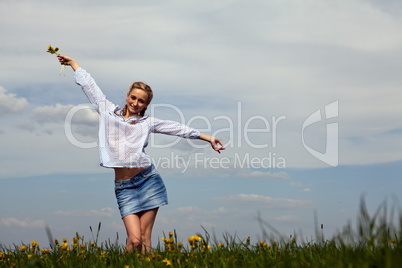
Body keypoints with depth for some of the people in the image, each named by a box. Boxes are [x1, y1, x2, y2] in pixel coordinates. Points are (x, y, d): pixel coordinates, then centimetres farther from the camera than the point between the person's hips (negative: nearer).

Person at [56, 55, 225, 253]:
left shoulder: (147, 123, 11)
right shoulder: (108, 111, 11)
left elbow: (178, 129, 14)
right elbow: (88, 84, 19)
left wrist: (208, 138, 15)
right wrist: (72, 62, 28)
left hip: (148, 180, 1)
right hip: (124, 187, -1)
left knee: (144, 239, -1)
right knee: (134, 239, -12)